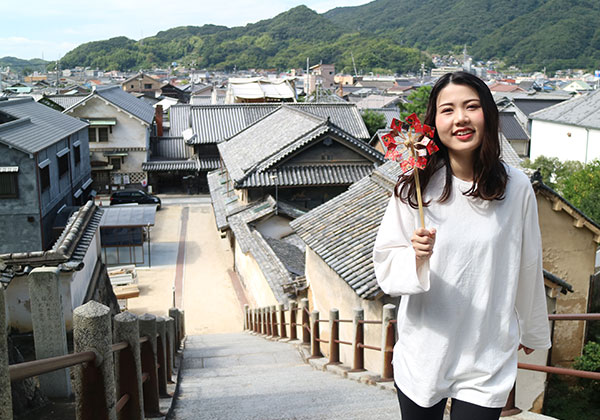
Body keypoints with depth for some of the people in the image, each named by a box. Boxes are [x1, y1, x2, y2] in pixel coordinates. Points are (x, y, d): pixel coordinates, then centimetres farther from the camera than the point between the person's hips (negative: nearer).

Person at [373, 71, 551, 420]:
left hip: (487, 361, 0)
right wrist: (415, 257, -26)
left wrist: (533, 330, 18)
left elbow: (528, 267, 5)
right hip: (422, 356, 0)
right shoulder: (414, 187, -10)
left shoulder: (517, 188, -7)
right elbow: (385, 266, -5)